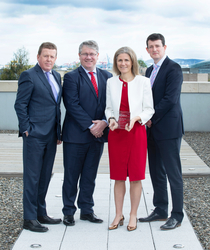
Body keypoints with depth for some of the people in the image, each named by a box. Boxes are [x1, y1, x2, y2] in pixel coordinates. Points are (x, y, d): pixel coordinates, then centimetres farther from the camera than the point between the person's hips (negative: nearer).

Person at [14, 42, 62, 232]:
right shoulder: (29, 76, -7)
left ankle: (41, 213, 25)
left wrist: (58, 131, 14)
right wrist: (26, 129, -13)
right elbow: (20, 105, -9)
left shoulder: (56, 76, 15)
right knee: (32, 177, -2)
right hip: (35, 135, -7)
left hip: (51, 136, 7)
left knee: (45, 176, 14)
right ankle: (29, 218, 6)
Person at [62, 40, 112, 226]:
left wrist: (104, 122, -11)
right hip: (76, 134, -4)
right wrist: (90, 125, -16)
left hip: (98, 134, 4)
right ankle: (68, 212, 16)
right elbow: (72, 105, -11)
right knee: (71, 176, 4)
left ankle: (87, 210, 24)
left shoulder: (107, 76, 11)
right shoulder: (71, 77, -3)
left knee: (90, 176, 13)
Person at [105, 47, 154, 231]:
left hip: (136, 132, -2)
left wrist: (135, 119, -17)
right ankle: (118, 215, 19)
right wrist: (111, 119, -7)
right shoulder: (111, 82, 7)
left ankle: (133, 215, 16)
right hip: (116, 133, 2)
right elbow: (109, 108, 13)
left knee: (136, 176, 2)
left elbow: (149, 109, 0)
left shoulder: (143, 81, -1)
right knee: (118, 176, 7)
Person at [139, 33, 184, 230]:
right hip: (153, 129, 9)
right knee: (156, 173, 13)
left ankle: (177, 215, 6)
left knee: (173, 173, -2)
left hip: (168, 129, -8)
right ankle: (160, 211, 24)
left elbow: (170, 99, -17)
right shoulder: (150, 70, 17)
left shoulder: (173, 68, -9)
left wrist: (152, 118, -13)